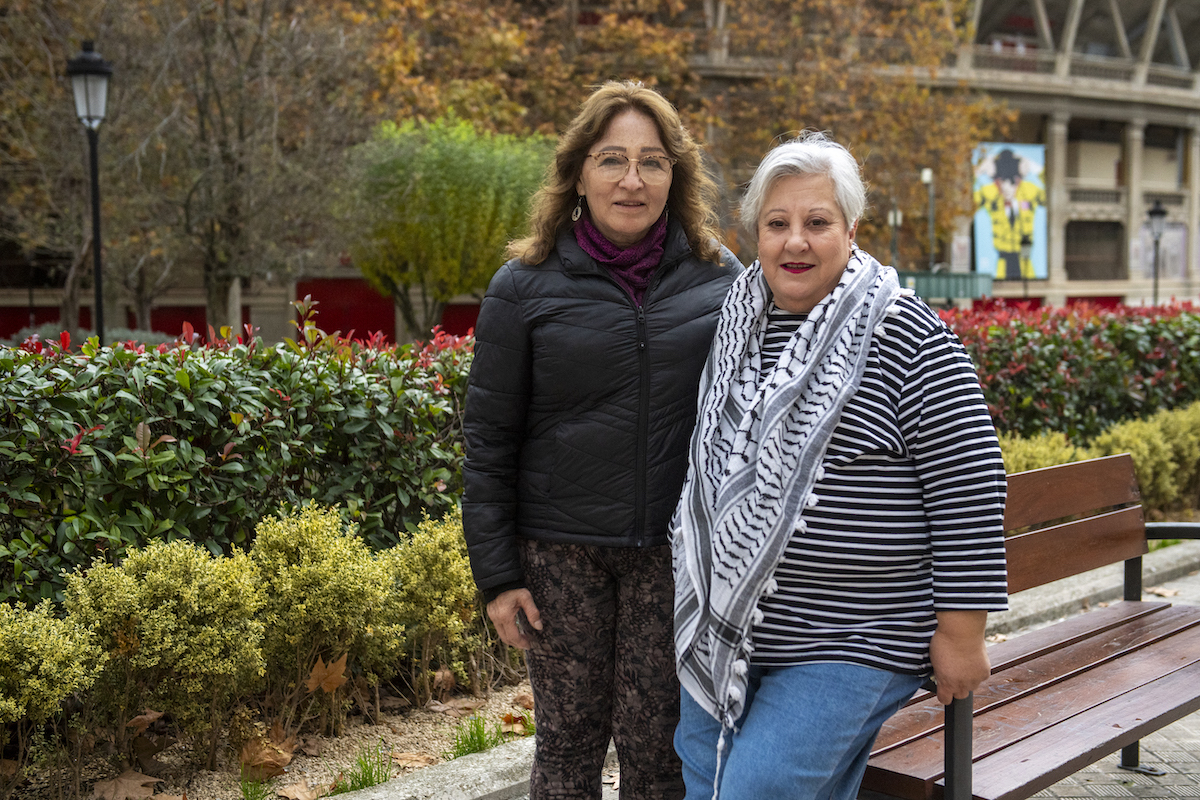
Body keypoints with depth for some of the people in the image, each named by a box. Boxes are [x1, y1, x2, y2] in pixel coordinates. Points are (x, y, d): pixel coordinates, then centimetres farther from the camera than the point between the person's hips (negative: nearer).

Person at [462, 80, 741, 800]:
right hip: (562, 552, 0)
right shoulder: (525, 288, -2)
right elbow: (489, 439, 1)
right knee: (569, 740, 10)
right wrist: (498, 574, -1)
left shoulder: (721, 279, 2)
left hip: (677, 552, 1)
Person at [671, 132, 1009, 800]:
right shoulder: (737, 328, 8)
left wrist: (961, 633, -11)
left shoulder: (906, 338, -12)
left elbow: (969, 484, -12)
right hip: (723, 633, 7)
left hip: (849, 648, -7)